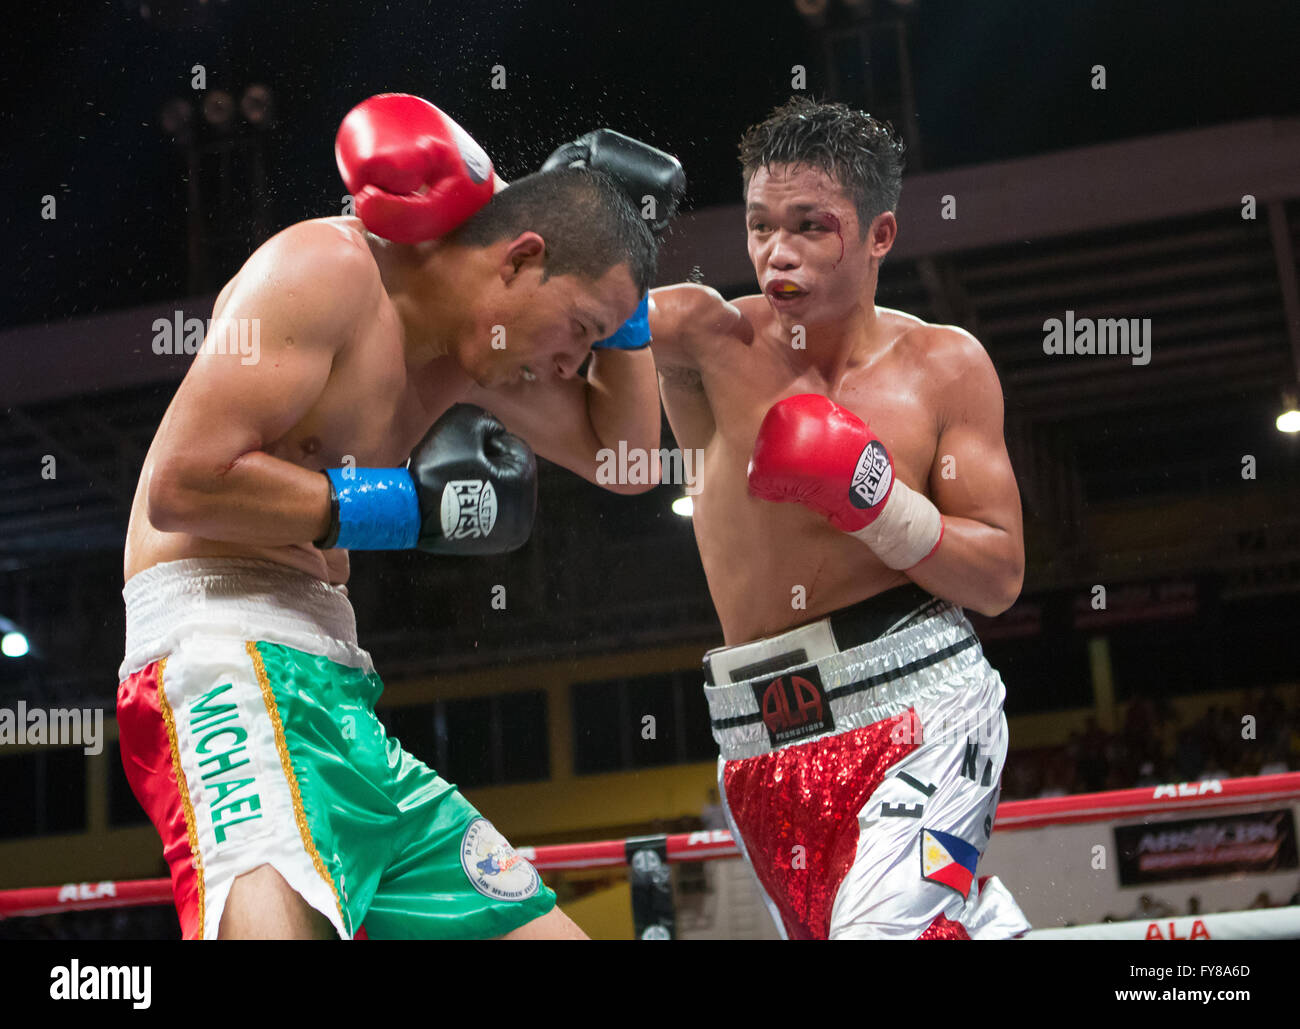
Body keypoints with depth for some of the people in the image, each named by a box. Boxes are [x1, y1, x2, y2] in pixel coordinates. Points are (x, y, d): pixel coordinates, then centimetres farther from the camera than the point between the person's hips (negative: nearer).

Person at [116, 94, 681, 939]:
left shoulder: (463, 351, 19)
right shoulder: (331, 268, -7)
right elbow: (182, 483, -16)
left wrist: (620, 309, 19)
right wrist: (405, 506, -12)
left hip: (333, 683, 9)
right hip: (224, 648, -9)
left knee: (540, 926, 9)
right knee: (276, 916, -37)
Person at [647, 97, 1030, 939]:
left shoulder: (943, 366, 0)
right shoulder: (713, 339, 0)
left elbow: (1001, 578, -1)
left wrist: (873, 501, -15)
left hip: (917, 710, -2)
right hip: (765, 748, 2)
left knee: (884, 924, -21)